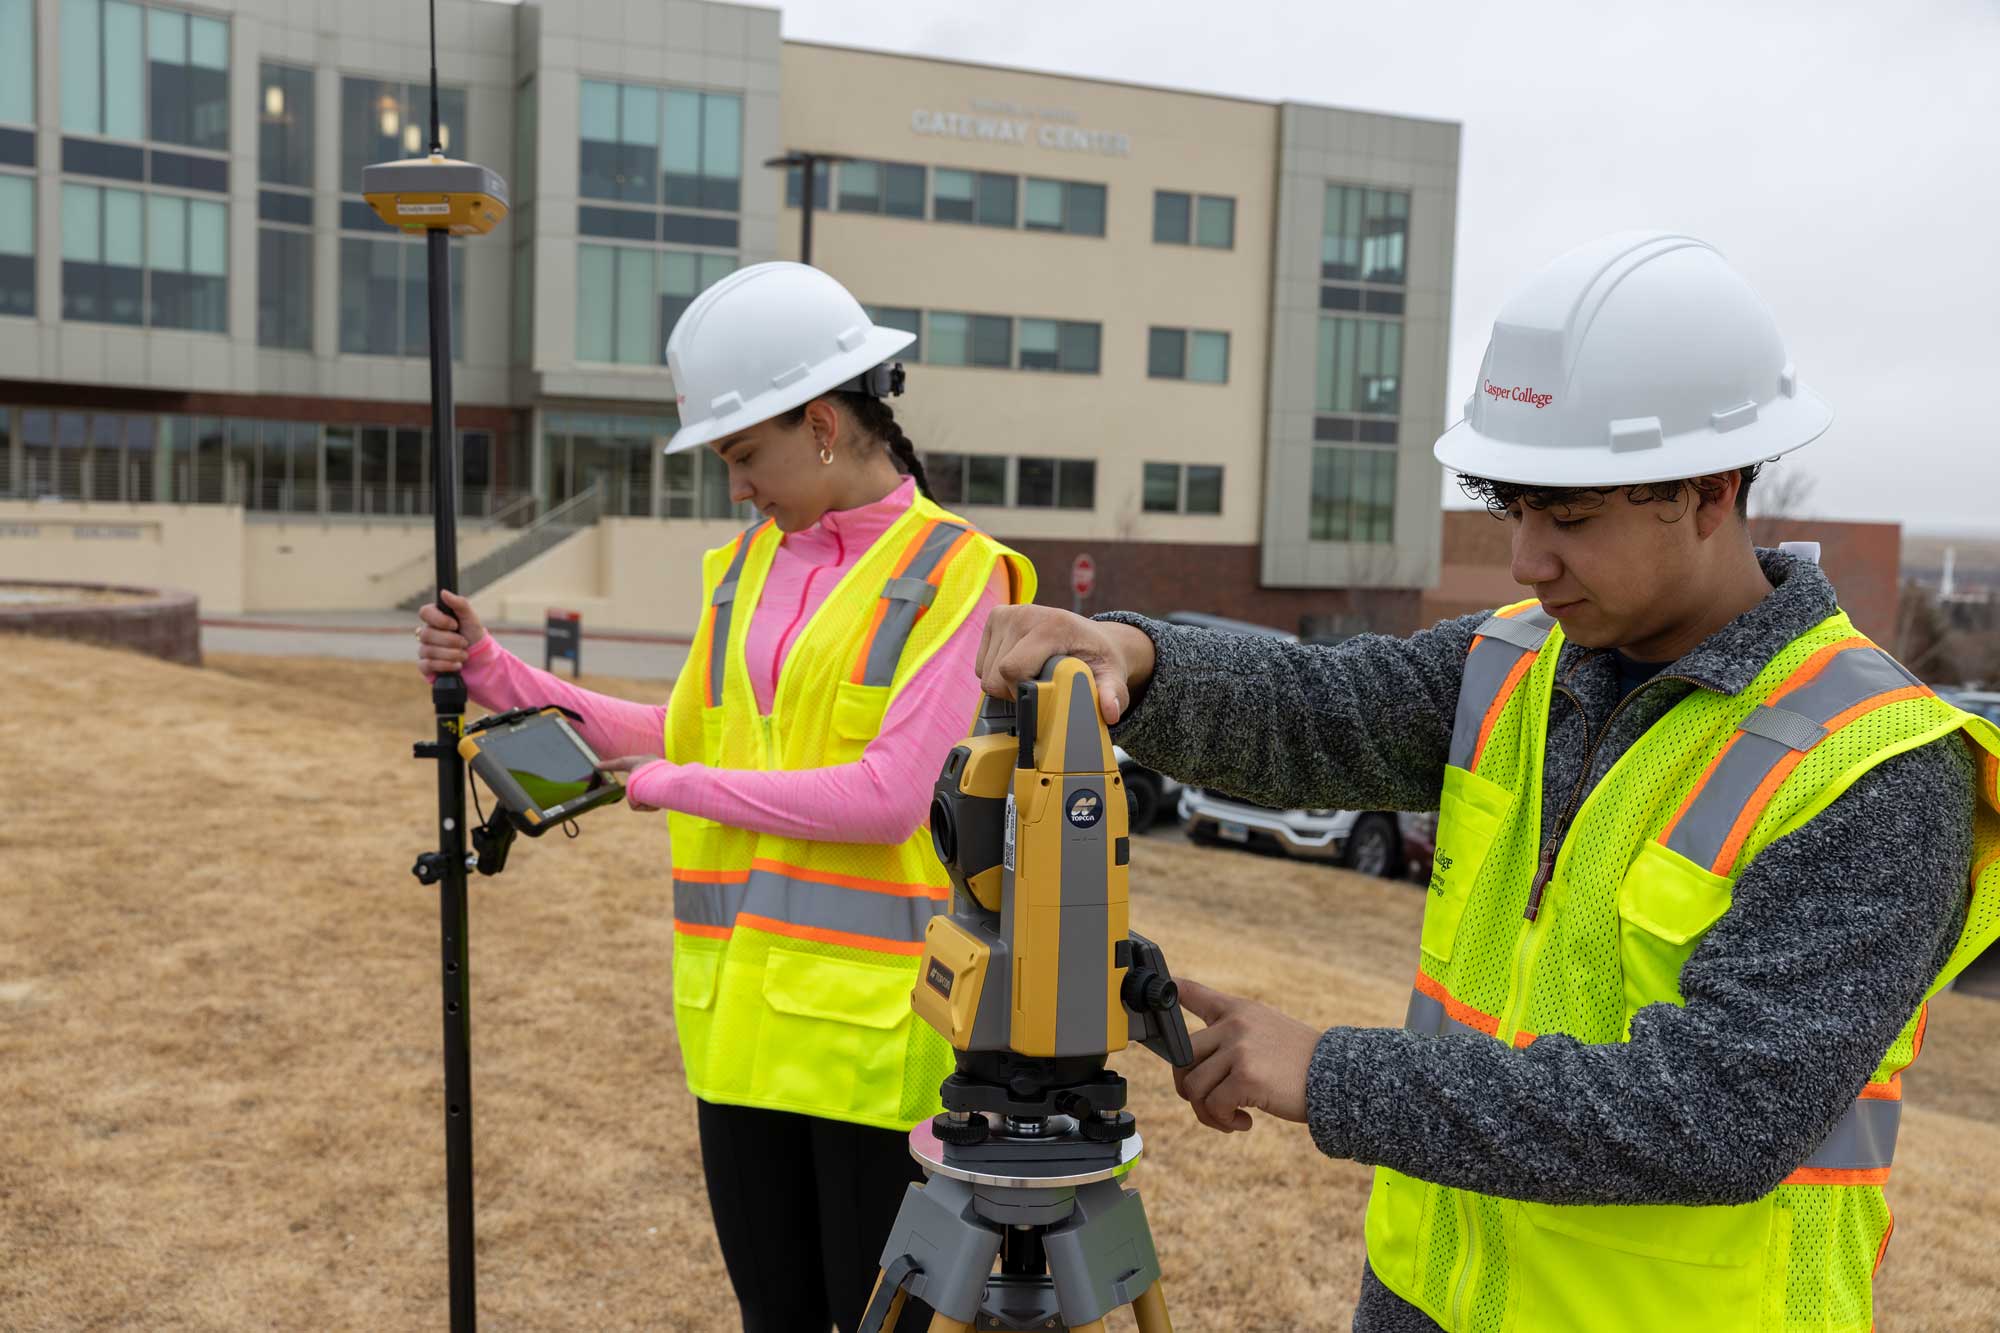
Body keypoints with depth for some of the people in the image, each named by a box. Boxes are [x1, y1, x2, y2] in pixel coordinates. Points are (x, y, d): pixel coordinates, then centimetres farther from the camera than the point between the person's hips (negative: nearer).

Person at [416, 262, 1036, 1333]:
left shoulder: (952, 572, -10)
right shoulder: (750, 563, 11)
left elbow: (890, 796, -18)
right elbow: (688, 737, 17)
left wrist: (679, 787, -10)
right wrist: (497, 675, 12)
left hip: (874, 1013, -6)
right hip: (742, 1006, 6)